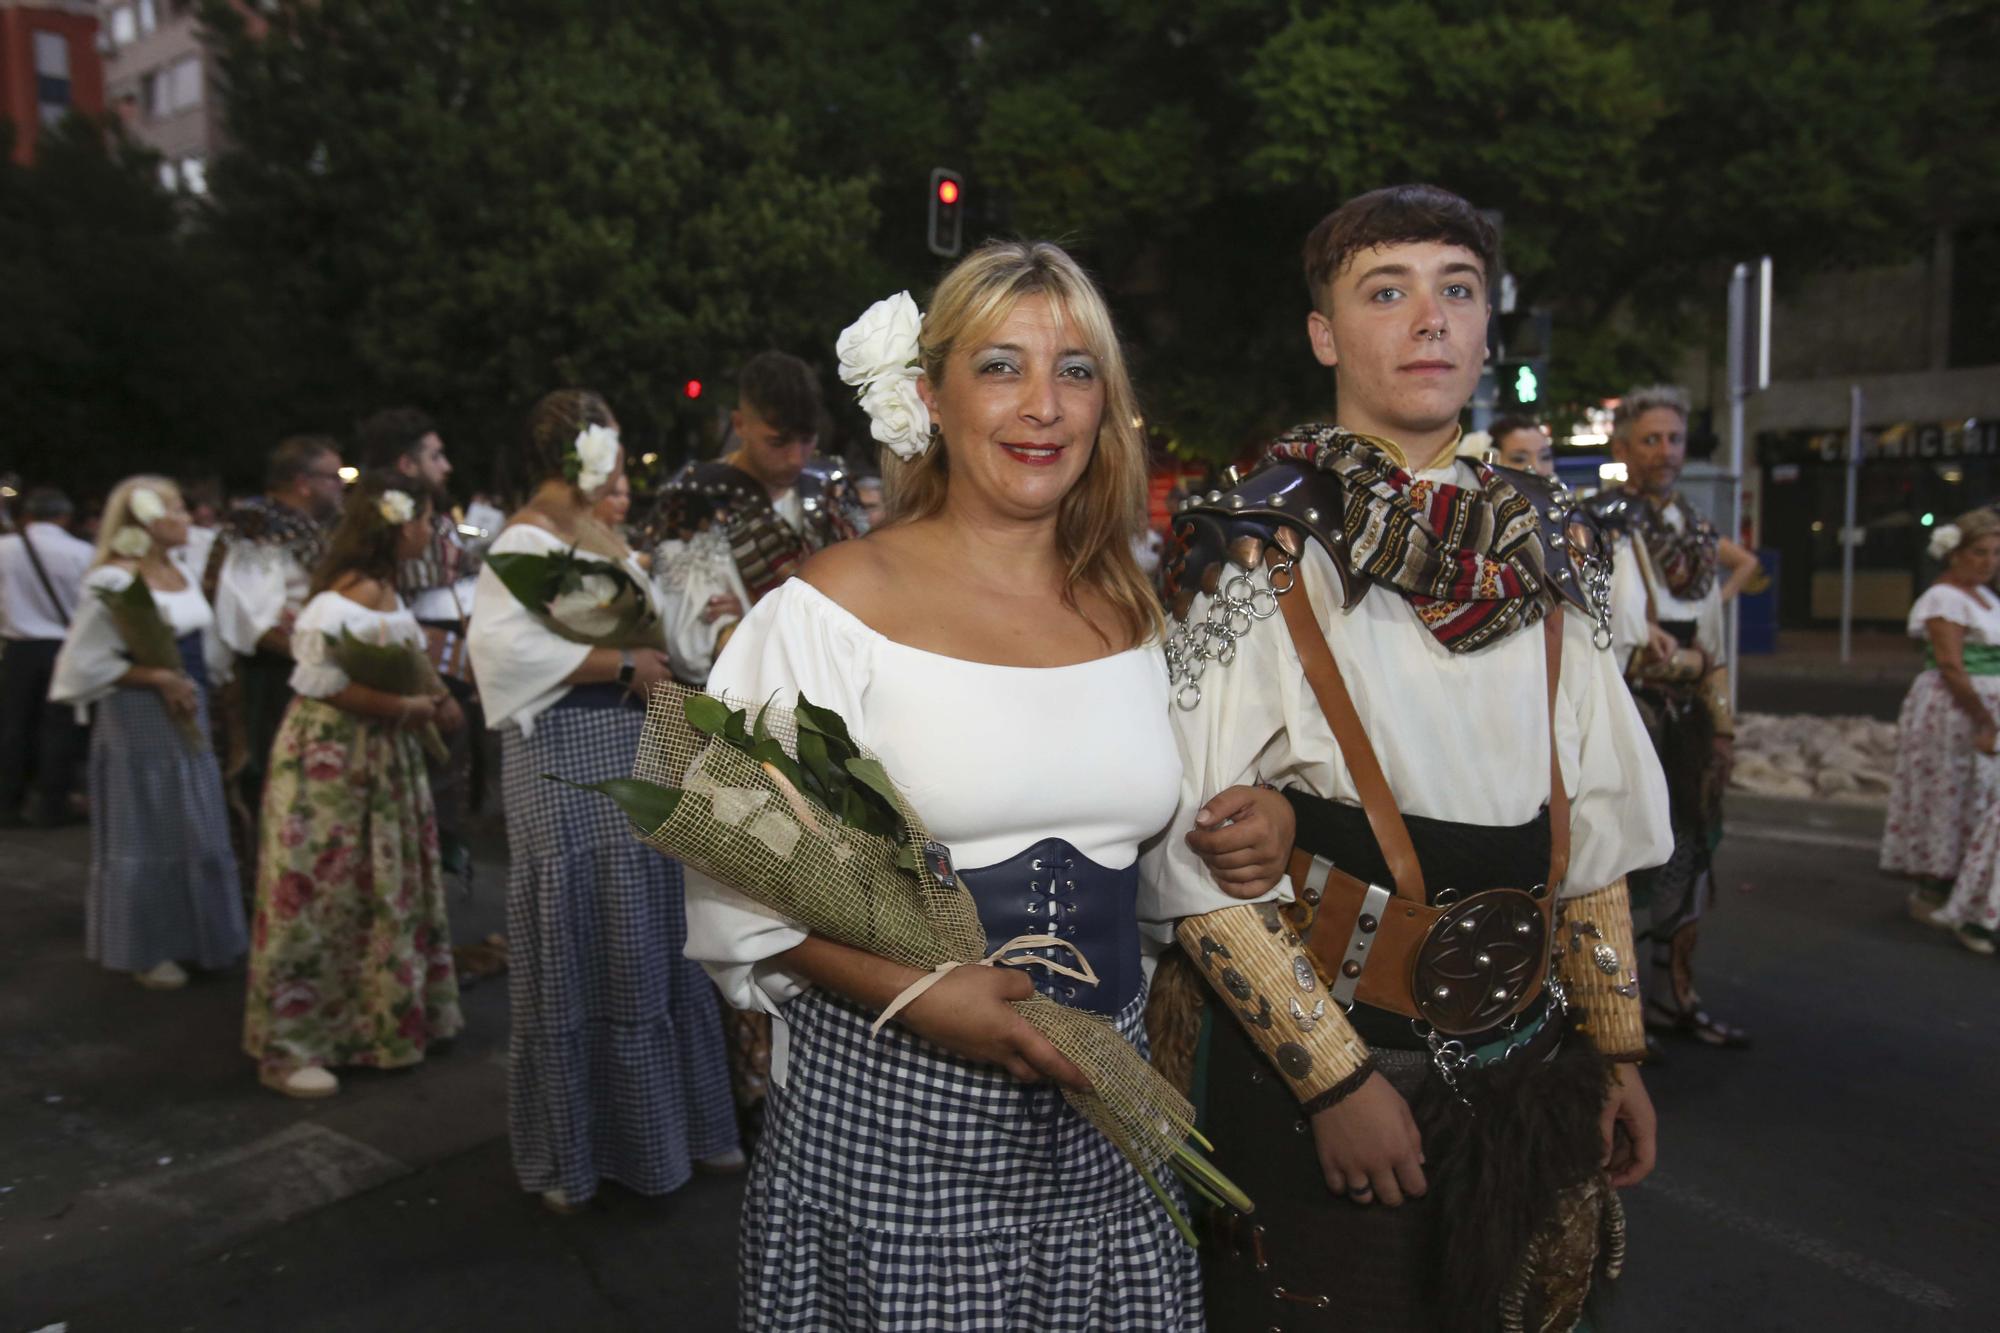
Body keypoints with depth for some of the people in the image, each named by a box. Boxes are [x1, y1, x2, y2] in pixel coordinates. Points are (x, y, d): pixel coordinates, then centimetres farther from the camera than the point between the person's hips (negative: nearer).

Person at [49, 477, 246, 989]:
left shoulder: (182, 574, 9)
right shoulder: (113, 580, -15)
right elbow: (87, 663, -17)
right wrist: (158, 678, -18)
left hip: (188, 715, 8)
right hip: (138, 721, -7)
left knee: (195, 829, 13)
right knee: (146, 833, 4)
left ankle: (192, 936, 27)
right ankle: (146, 949, 18)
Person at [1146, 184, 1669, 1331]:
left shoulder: (1538, 542, 2)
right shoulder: (1263, 550, -14)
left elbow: (1591, 819, 7)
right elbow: (1197, 854, -17)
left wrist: (1616, 1051, 8)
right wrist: (1336, 1079, -16)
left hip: (1527, 1068, 5)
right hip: (1323, 1069, -5)